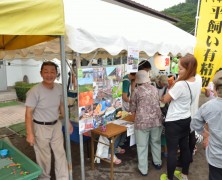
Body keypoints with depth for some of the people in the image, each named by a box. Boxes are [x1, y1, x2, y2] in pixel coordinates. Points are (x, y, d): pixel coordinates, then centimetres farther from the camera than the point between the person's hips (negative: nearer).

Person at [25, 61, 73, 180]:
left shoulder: (59, 88, -5)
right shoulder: (35, 91, -21)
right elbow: (28, 113, -17)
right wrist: (29, 134, -18)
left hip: (56, 125, 5)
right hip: (41, 127, -4)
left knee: (60, 153, 14)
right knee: (44, 157, 13)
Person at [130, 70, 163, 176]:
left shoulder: (136, 91, -5)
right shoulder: (154, 89, 7)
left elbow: (132, 108, 4)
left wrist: (136, 116, 24)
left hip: (142, 121, -4)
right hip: (156, 120, 5)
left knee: (142, 146, 8)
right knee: (156, 142, 22)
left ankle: (143, 169, 18)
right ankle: (157, 163, 39)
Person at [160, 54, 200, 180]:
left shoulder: (180, 84, -27)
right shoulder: (196, 83, -1)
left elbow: (165, 100, -15)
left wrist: (176, 82, -7)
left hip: (174, 122, -8)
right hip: (186, 119, 8)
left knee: (172, 151, 6)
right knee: (185, 147, 20)